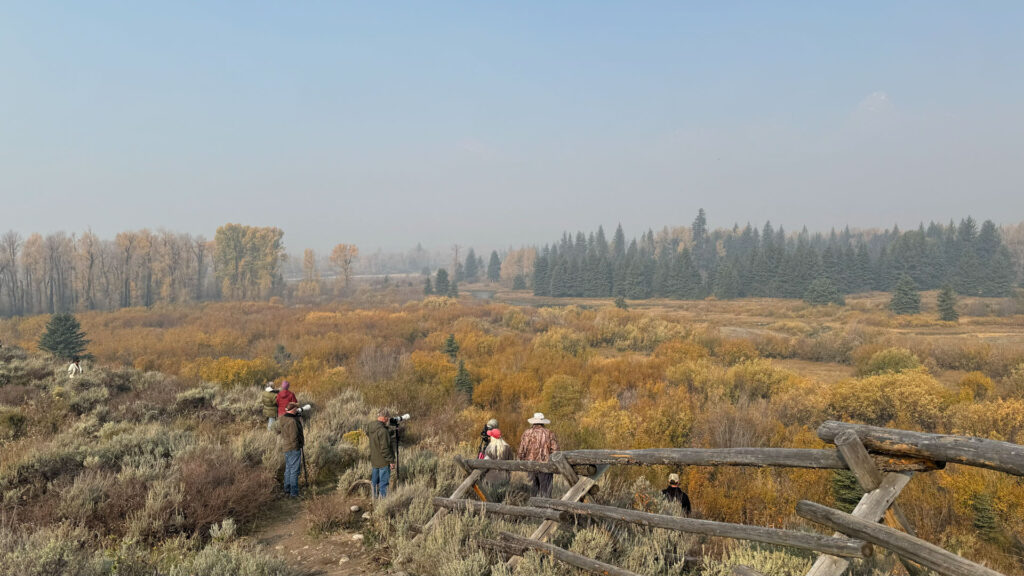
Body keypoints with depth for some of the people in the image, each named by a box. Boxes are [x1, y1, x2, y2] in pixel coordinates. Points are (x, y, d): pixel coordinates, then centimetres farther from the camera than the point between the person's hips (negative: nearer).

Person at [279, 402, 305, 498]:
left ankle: (287, 491, 25)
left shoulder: (283, 418, 4)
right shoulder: (292, 421, -24)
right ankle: (294, 493, 2)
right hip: (293, 447, -9)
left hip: (286, 446, 9)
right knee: (294, 471, -2)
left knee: (288, 469, 17)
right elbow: (294, 438, -23)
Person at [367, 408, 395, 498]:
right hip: (383, 461, -8)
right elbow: (385, 449, -25)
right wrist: (391, 461, -15)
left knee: (374, 480, 21)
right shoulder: (383, 431, -27)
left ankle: (375, 496, 34)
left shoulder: (370, 426, -3)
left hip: (374, 459, 8)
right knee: (384, 481, 3)